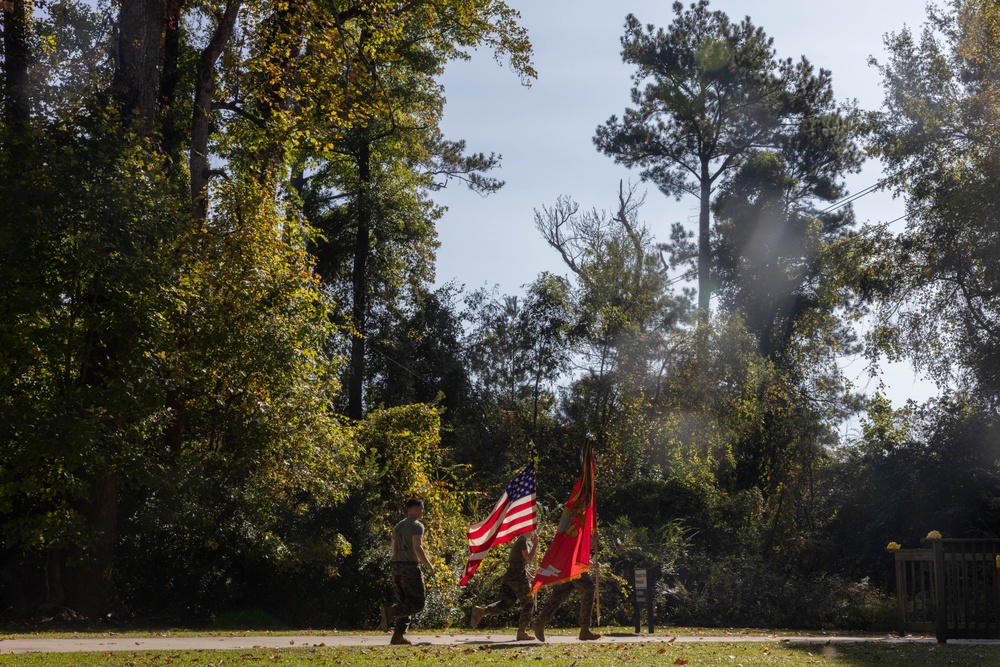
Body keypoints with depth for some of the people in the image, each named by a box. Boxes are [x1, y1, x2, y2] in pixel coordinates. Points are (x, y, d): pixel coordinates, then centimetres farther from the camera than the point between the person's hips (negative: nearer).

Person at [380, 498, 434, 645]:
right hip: (410, 567, -8)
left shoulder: (398, 526, 20)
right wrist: (428, 565, -10)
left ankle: (398, 636, 1)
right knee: (417, 603, -3)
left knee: (404, 603, 12)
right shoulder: (416, 525, -6)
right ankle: (390, 611, -23)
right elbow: (417, 547, -20)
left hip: (395, 566, 8)